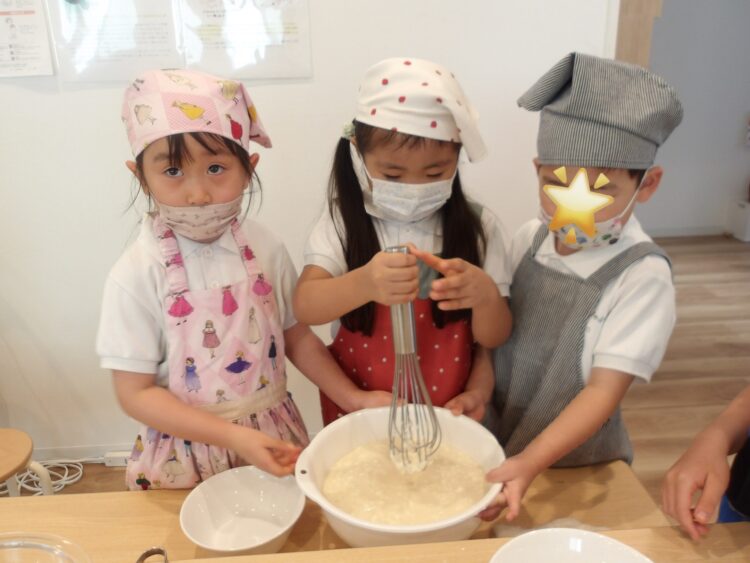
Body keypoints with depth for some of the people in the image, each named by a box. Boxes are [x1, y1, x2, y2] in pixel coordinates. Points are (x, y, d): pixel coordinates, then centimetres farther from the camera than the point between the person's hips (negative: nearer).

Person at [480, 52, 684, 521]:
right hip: (495, 444, 4)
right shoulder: (529, 239, -7)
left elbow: (605, 390, -23)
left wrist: (530, 463, -32)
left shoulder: (643, 276, -21)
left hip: (576, 467, -4)